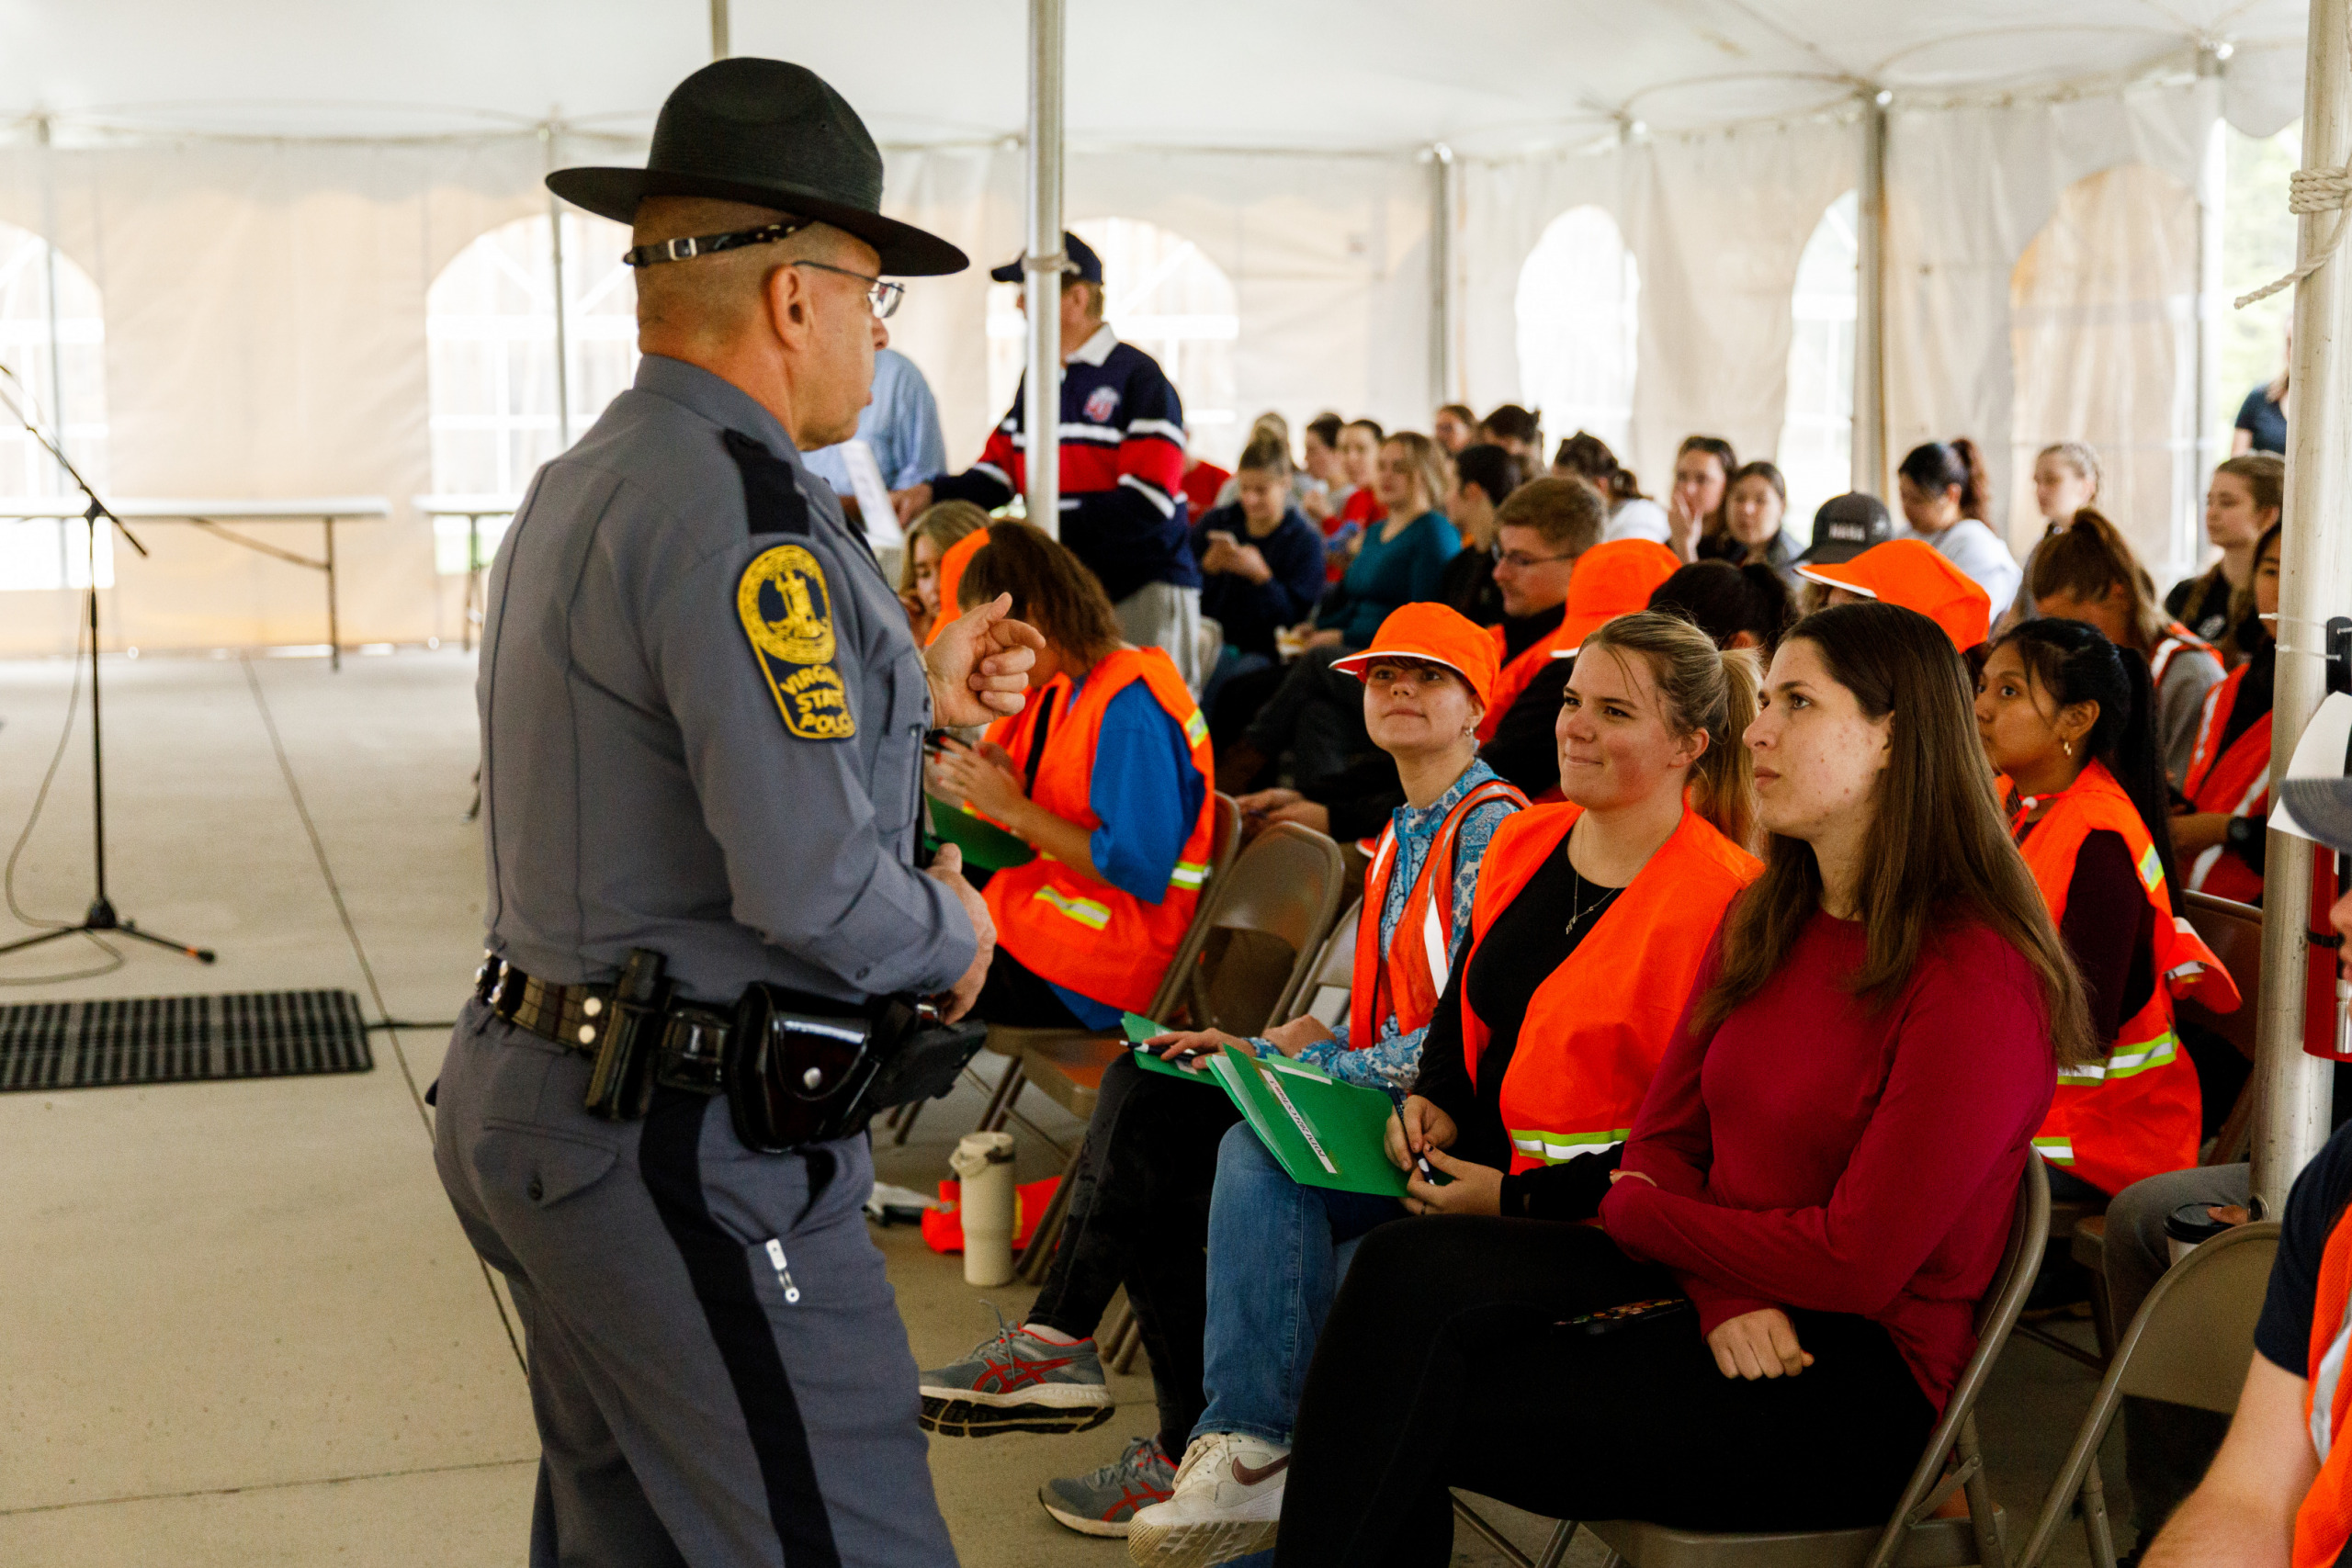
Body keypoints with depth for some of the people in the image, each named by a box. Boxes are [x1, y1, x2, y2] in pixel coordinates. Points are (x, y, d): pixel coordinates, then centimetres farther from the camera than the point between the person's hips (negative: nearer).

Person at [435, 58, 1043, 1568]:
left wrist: (912, 696, 21)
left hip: (531, 1101, 11)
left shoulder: (578, 486, 12)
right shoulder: (742, 507, -20)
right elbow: (808, 879, -27)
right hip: (683, 1151, -11)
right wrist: (956, 936, -7)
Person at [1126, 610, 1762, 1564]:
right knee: (1261, 1153, -11)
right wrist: (1434, 1100, -2)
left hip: (1583, 1206, -8)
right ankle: (1248, 1445, -20)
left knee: (1359, 1277, -25)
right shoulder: (1524, 841, 6)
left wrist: (1515, 1197, -20)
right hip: (1472, 1151, 8)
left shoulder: (1720, 896, -19)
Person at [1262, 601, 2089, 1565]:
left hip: (1858, 1380, -7)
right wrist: (1724, 1295, -12)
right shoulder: (1760, 922, 12)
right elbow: (1662, 1141, 9)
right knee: (1411, 1265, -19)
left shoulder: (1978, 983, -16)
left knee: (1420, 1411, -20)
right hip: (1719, 1301, 7)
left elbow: (1859, 1264, -18)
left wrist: (1640, 1212, -5)